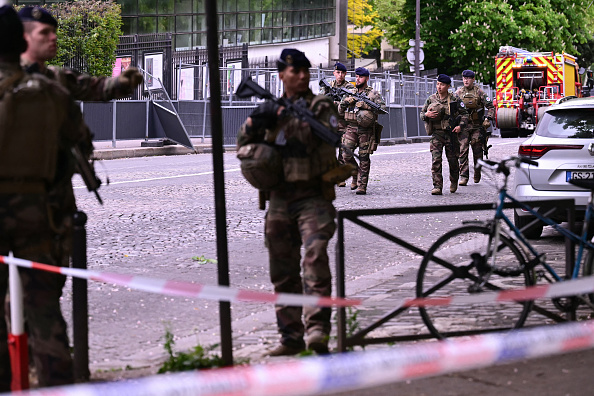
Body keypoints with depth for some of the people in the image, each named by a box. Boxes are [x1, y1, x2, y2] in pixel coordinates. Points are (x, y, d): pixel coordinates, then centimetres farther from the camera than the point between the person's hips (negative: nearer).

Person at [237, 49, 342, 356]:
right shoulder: (272, 109, 15)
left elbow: (328, 136, -16)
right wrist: (254, 123, -5)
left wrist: (286, 116, -21)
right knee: (283, 270, 7)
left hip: (314, 196, -4)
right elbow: (243, 146, 17)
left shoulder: (321, 106, 4)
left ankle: (317, 328, -27)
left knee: (315, 257, -22)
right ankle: (291, 336, 15)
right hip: (280, 198, 5)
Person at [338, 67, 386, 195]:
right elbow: (340, 111, 17)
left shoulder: (373, 93, 4)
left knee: (364, 158, -4)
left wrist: (364, 104, -16)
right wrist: (345, 102, -5)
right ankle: (356, 173, 18)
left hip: (366, 130, -3)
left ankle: (362, 185, 0)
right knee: (346, 154, -8)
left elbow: (382, 107, -9)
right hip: (351, 128, 3)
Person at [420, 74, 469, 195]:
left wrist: (460, 126, -11)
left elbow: (464, 114, 5)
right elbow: (422, 113, 14)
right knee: (436, 159, -13)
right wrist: (426, 115, -9)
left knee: (453, 160, 8)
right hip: (436, 134, 1)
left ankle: (454, 182, 34)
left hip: (451, 134, -1)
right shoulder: (431, 99, 5)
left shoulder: (454, 100, 0)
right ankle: (437, 186, -12)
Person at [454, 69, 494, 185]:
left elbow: (490, 106, 3)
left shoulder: (479, 92, 1)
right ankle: (464, 176, -10)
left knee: (477, 152, 4)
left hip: (477, 126, -1)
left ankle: (477, 175, 22)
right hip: (463, 126, 1)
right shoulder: (458, 93, 7)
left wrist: (488, 119, -10)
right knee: (463, 151, -9)